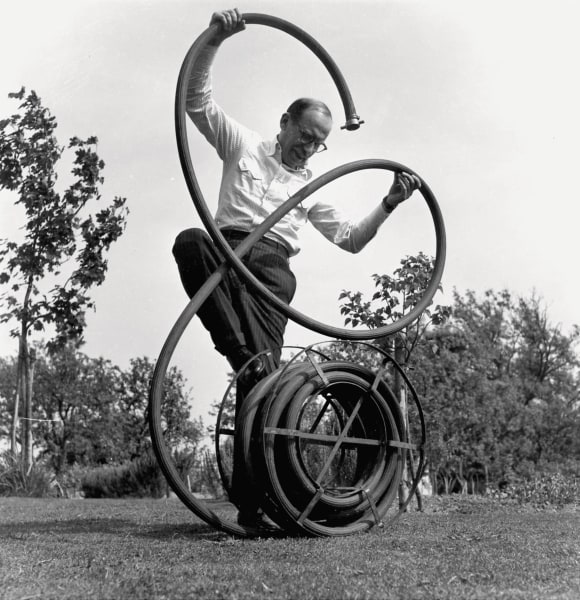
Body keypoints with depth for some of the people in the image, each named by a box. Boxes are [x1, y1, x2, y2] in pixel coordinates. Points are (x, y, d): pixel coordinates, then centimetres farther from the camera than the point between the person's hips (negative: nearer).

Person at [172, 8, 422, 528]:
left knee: (261, 374, -17)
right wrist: (215, 40, -5)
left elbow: (350, 239, 23)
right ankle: (247, 356, -42)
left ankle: (251, 498, -19)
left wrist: (389, 204, 11)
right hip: (227, 246, -1)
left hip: (273, 264, 1)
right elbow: (196, 97, 9)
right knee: (190, 241, -38)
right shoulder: (243, 145, 19)